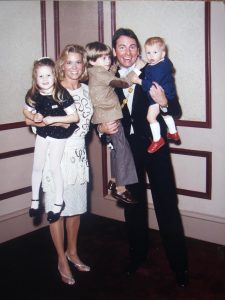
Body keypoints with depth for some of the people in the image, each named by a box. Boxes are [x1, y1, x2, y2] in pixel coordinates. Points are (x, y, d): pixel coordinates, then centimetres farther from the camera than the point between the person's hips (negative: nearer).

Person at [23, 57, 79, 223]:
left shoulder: (61, 94, -23)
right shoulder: (33, 95, -10)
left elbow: (75, 117, -23)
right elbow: (26, 110, 9)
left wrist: (53, 119, -29)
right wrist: (34, 117, -13)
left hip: (59, 134, -4)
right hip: (42, 133, 5)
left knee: (54, 167, 0)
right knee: (37, 167, 11)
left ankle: (59, 202, 18)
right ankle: (35, 199, 30)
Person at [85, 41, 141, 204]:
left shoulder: (97, 72, 17)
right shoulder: (99, 73, -15)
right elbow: (121, 83, -24)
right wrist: (137, 69, -20)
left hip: (109, 116, 10)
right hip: (110, 117, -10)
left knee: (118, 148, 19)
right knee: (123, 150, -6)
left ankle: (114, 181, 29)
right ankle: (120, 189, -1)